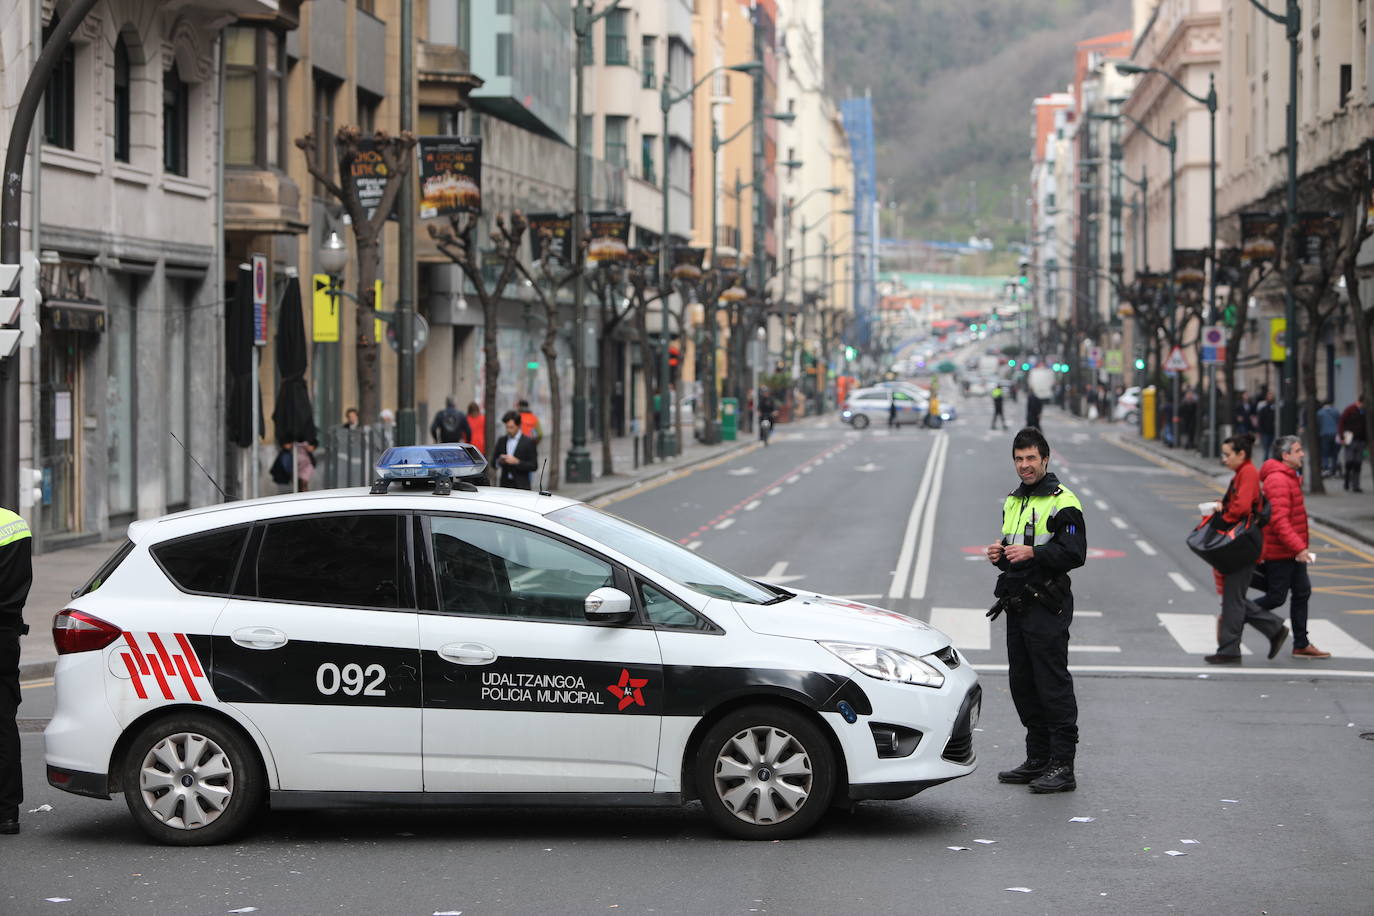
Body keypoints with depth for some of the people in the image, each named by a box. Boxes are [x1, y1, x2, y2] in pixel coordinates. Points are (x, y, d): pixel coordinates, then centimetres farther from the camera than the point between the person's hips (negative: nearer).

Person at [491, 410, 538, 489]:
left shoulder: (529, 442, -1)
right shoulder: (501, 441, 13)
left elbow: (534, 466, -5)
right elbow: (493, 463, 17)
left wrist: (516, 462, -16)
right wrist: (499, 461, -7)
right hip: (504, 485, 4)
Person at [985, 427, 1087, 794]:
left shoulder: (1062, 502, -8)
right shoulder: (1012, 502, 19)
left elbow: (1075, 553, -16)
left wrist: (1032, 553, -27)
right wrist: (999, 555, 8)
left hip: (1048, 608, -9)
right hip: (1017, 607, 9)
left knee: (1053, 685, -8)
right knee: (1023, 684, 11)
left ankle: (1062, 766, -7)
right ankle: (1038, 760, 20)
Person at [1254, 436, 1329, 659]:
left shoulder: (1290, 478, 16)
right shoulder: (1278, 480, -20)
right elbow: (1279, 520, -27)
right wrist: (1298, 548, -30)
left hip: (1293, 551, 10)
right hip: (1279, 552, -10)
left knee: (1302, 592, 10)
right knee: (1276, 597, -4)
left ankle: (1301, 645, 15)